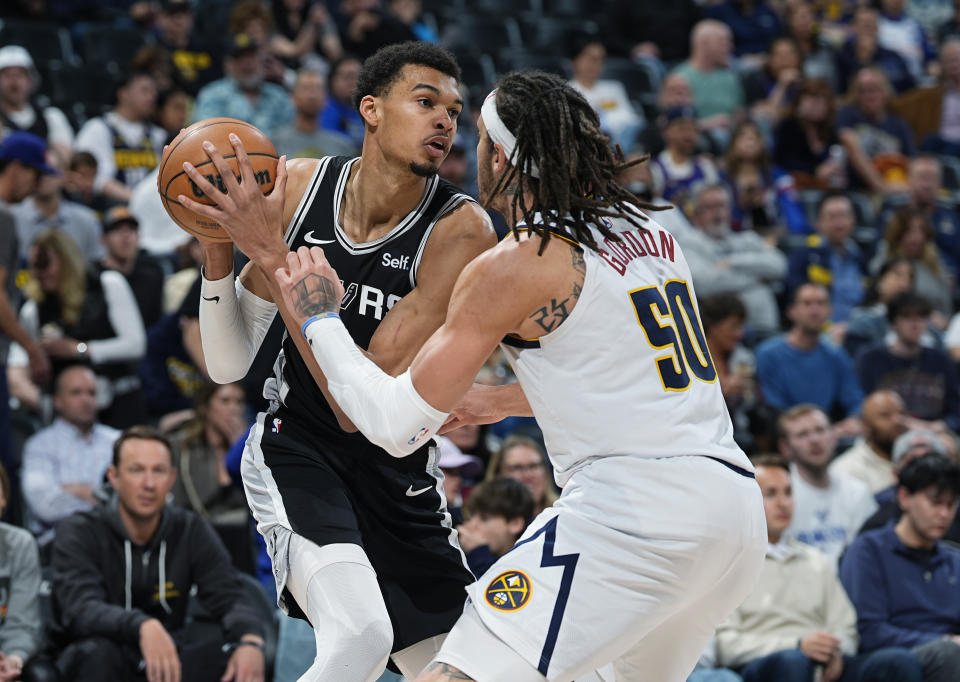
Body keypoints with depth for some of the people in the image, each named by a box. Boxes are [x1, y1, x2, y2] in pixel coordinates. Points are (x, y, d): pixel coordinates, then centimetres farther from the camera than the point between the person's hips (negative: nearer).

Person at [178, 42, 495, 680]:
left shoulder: (460, 230, -19)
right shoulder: (298, 184, -9)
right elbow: (228, 366, -4)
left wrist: (271, 253, -30)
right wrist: (218, 244, -20)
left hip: (397, 472, 2)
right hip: (294, 445, -1)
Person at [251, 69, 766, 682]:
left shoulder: (512, 267, -5)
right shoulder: (648, 230, 18)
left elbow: (398, 426, -3)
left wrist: (319, 319, 11)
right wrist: (503, 401, 43)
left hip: (636, 504, -8)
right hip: (738, 506, 8)